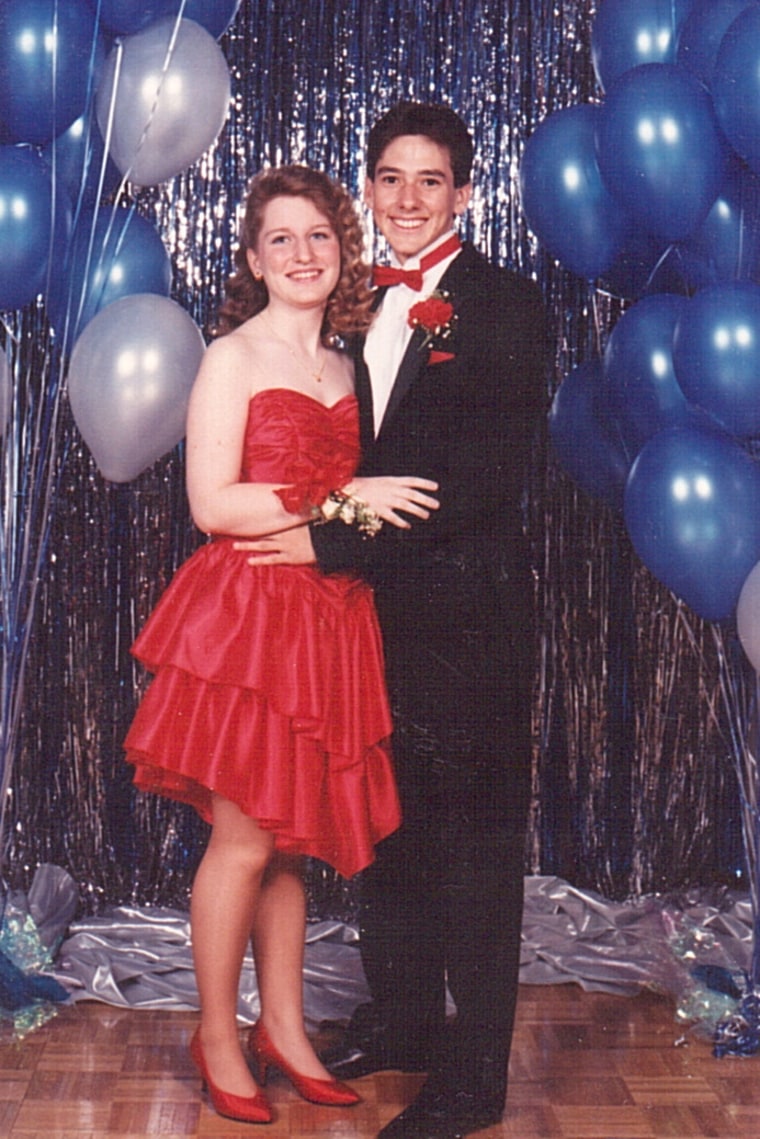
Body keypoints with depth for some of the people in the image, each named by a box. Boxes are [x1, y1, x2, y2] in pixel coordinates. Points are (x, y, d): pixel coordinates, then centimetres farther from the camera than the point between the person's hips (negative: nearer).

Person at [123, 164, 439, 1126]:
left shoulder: (341, 368, 16)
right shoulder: (232, 358, -5)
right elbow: (213, 504, -13)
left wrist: (380, 507, 5)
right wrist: (343, 501, -14)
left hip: (325, 621, 6)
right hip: (245, 613, -6)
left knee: (293, 838, 11)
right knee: (245, 837, -2)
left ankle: (284, 1030, 23)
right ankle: (217, 1038, 15)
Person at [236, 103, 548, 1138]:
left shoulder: (504, 305, -11)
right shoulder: (368, 305, 11)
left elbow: (483, 480, -19)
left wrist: (333, 544, -19)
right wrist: (340, 536, -3)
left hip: (468, 614, -7)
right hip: (381, 605, 7)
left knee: (474, 837, 4)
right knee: (391, 826, 17)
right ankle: (402, 1019, 35)